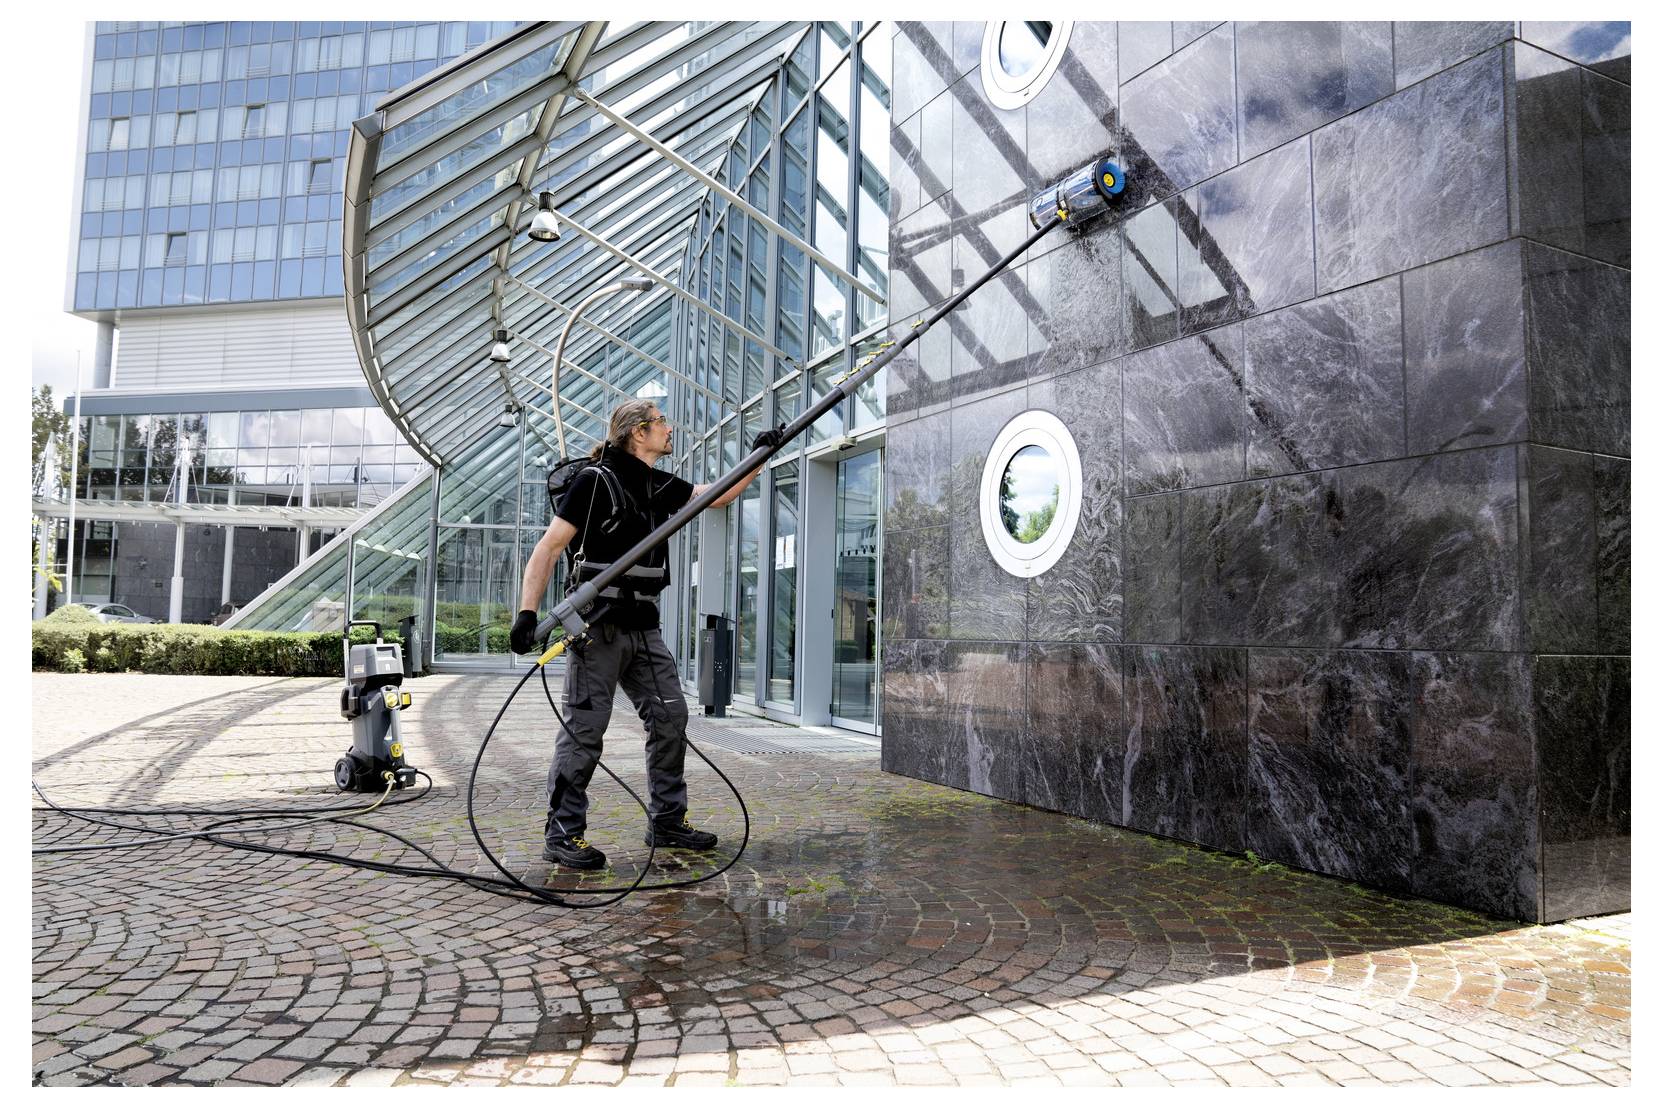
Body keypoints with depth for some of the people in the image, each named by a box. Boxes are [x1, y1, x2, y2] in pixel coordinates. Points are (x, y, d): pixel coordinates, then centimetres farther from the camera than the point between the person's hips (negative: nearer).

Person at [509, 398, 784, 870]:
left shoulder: (661, 486, 12)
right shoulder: (596, 481, -9)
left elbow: (720, 495, 22)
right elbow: (548, 547, -12)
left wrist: (759, 457, 14)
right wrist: (527, 612, -20)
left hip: (644, 626, 8)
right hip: (598, 623, -8)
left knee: (670, 717, 7)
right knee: (584, 728, -4)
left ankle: (667, 822, 18)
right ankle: (561, 834, 6)